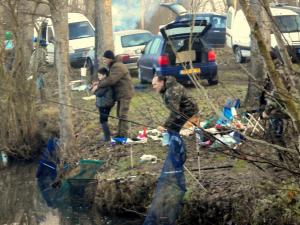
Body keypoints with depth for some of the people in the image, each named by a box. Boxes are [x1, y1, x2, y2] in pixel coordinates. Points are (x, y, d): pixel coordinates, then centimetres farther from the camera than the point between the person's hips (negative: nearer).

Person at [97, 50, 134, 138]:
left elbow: (110, 80, -27)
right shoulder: (113, 66, 13)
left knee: (123, 114, -10)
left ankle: (124, 135, -8)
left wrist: (99, 85, -19)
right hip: (120, 94, 11)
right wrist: (99, 83, 0)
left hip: (125, 93, -11)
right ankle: (120, 134, 21)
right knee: (120, 114, 15)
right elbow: (109, 78, 17)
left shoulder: (118, 67, -20)